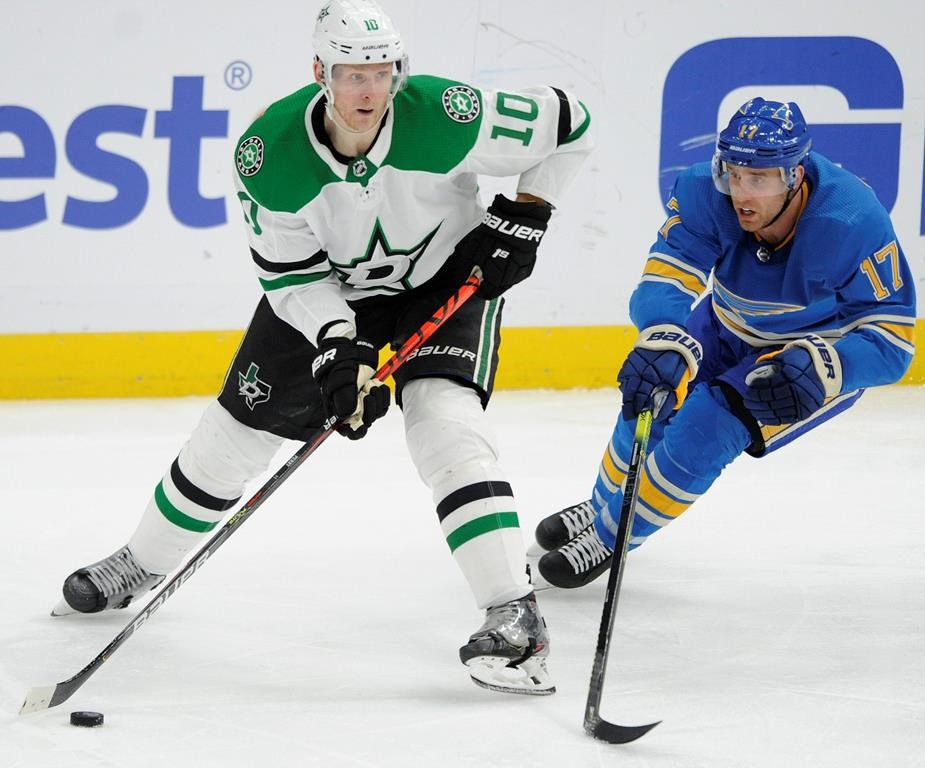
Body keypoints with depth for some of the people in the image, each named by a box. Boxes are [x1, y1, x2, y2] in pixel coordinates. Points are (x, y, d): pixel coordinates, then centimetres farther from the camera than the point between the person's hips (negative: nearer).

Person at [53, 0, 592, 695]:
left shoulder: (444, 116, -33)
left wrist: (521, 221, -17)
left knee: (444, 425, -25)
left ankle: (515, 615, -24)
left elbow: (566, 123, -17)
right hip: (327, 289, 2)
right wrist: (337, 346, -30)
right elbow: (290, 273, -17)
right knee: (238, 429, 7)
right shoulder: (269, 151, -28)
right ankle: (142, 563, 32)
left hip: (446, 278, -2)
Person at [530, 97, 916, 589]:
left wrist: (815, 370, -51)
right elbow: (666, 277, -39)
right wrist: (662, 342, -61)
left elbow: (891, 341, -33)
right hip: (731, 327, 4)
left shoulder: (854, 224, -38)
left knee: (707, 427, -18)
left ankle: (610, 538, 4)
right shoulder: (704, 193, -30)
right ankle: (602, 510, 31)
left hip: (826, 345, -4)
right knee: (651, 402, -1)